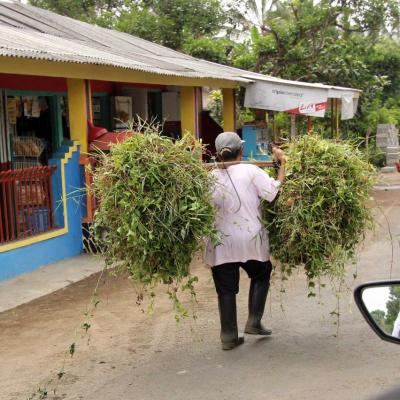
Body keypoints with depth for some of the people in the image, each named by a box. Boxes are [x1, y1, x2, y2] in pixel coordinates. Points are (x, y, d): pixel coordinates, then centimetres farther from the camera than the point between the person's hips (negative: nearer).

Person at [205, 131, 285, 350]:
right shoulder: (251, 172, -10)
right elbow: (276, 192, -13)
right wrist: (282, 164, -6)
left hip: (221, 243, 1)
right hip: (251, 240, -1)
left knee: (226, 289, 9)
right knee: (261, 275, 24)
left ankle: (228, 336, 13)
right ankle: (254, 322, 18)